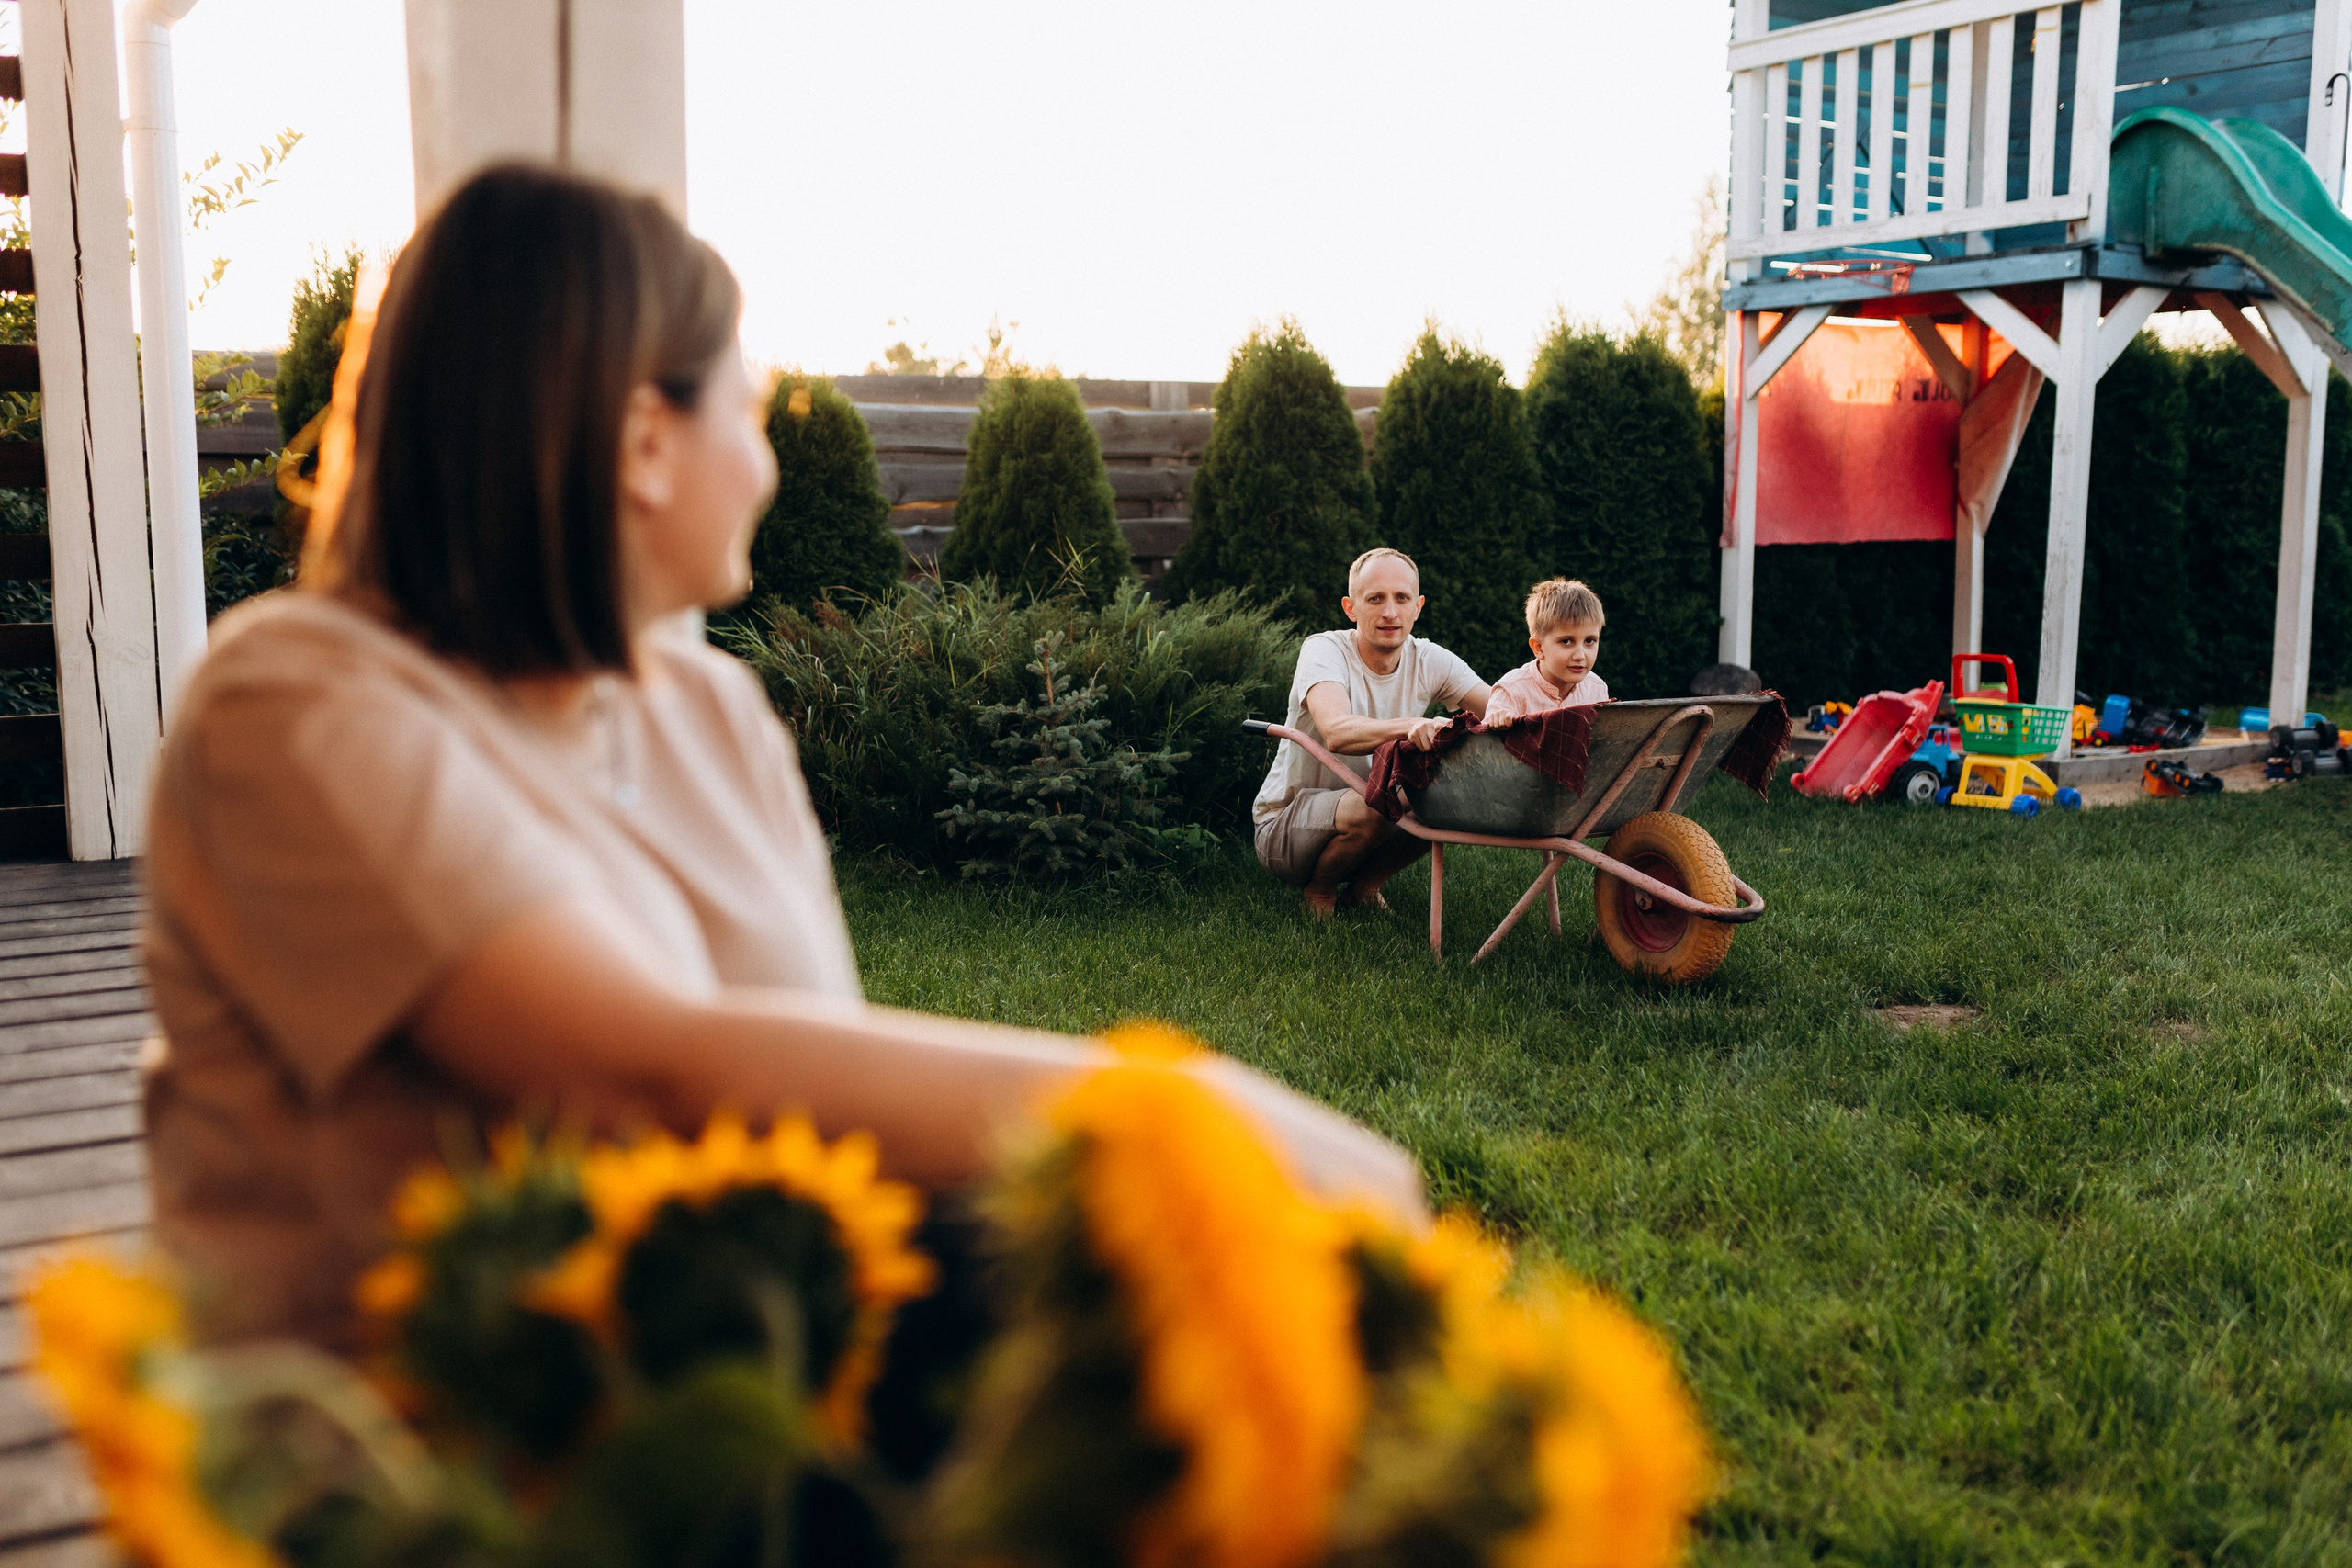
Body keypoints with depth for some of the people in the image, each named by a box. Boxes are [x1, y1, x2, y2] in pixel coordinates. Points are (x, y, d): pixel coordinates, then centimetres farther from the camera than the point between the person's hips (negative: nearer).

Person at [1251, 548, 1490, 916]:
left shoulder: (1428, 661, -5)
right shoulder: (1324, 650, -21)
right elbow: (1337, 733, -40)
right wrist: (1413, 727, -58)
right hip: (1284, 827, -5)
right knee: (1365, 808, -35)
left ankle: (1365, 883, 4)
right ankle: (1320, 890, -3)